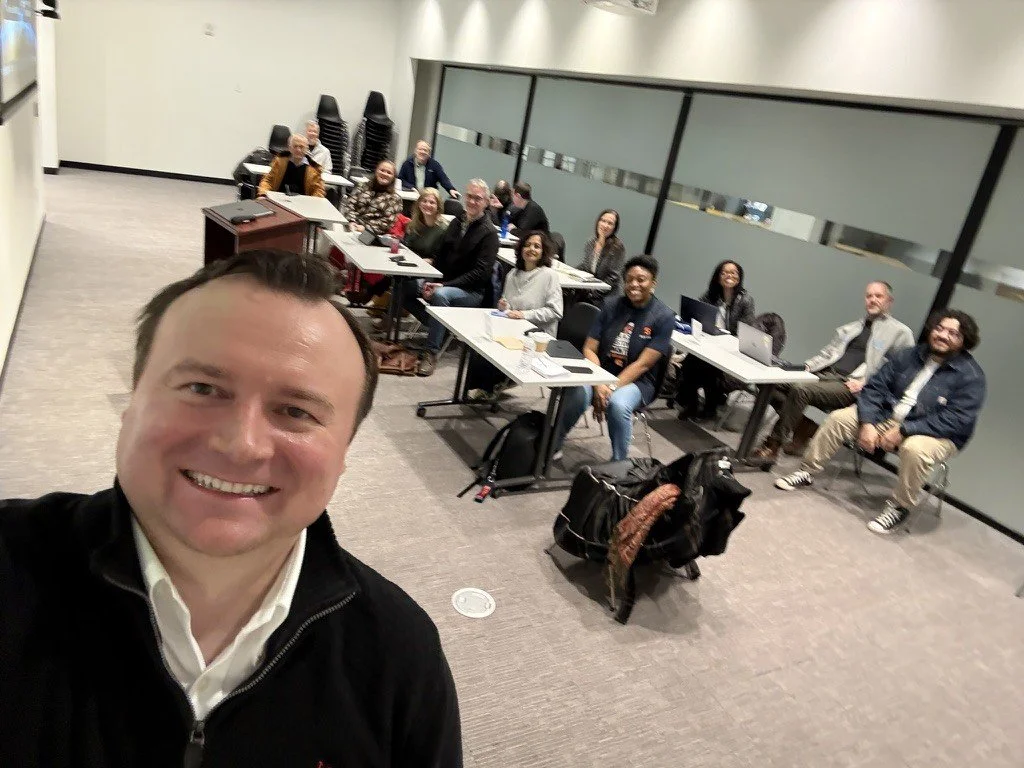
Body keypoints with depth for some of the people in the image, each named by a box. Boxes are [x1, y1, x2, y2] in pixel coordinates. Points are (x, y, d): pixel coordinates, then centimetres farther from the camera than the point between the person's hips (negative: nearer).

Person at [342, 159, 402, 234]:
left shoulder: (395, 199, 5)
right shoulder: (364, 186, 14)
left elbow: (387, 222, -4)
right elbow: (349, 204, 7)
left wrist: (365, 227, -15)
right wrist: (351, 221, -12)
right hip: (349, 227, 3)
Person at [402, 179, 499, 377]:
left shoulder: (488, 233, -9)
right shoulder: (456, 222, 11)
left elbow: (481, 273, -16)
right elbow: (441, 255, 13)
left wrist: (445, 284, -24)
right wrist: (431, 281, -7)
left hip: (472, 291, -6)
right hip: (444, 282, 7)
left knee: (440, 295, -36)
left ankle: (431, 352, -28)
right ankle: (440, 329, 1)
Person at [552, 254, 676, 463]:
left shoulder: (664, 317, -6)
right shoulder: (612, 305, 4)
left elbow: (643, 364, -12)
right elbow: (589, 349, -1)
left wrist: (612, 388, -22)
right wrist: (599, 385, -17)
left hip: (636, 381, -2)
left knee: (618, 404, -36)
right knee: (577, 393, -31)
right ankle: (552, 446, -10)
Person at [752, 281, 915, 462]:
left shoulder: (901, 332, 8)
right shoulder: (849, 328, 28)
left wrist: (864, 382, -12)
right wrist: (807, 367, 7)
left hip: (849, 386, -6)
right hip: (824, 373, 7)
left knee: (800, 390, -32)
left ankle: (772, 447, -25)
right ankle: (803, 431, -3)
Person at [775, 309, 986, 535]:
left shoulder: (971, 375, -12)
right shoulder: (907, 356, 2)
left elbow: (955, 421, -21)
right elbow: (874, 388, -1)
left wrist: (903, 431, -26)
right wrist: (868, 423, -18)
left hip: (935, 435, -5)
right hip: (888, 416, 5)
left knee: (914, 448, -38)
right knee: (839, 418, -10)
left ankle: (898, 507, -16)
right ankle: (806, 472, 2)